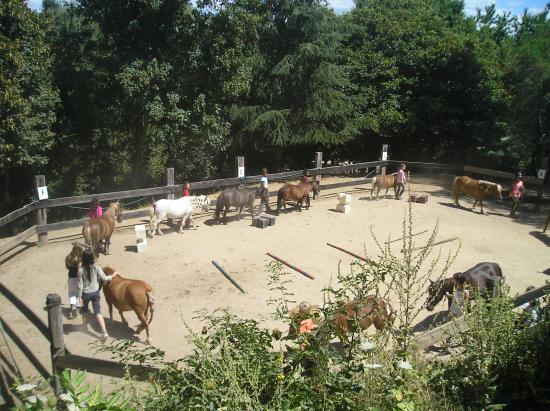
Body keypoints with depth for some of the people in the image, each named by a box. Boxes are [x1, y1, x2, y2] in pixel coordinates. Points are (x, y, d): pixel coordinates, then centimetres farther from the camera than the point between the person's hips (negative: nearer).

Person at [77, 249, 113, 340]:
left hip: (85, 294, -2)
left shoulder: (81, 270, -18)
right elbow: (104, 278, -7)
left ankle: (85, 327, 44)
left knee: (84, 311, 24)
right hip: (95, 292, 2)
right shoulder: (96, 267, -14)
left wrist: (79, 297, -4)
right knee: (98, 312, 6)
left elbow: (80, 286, -13)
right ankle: (104, 332, -4)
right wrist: (112, 276, 11)